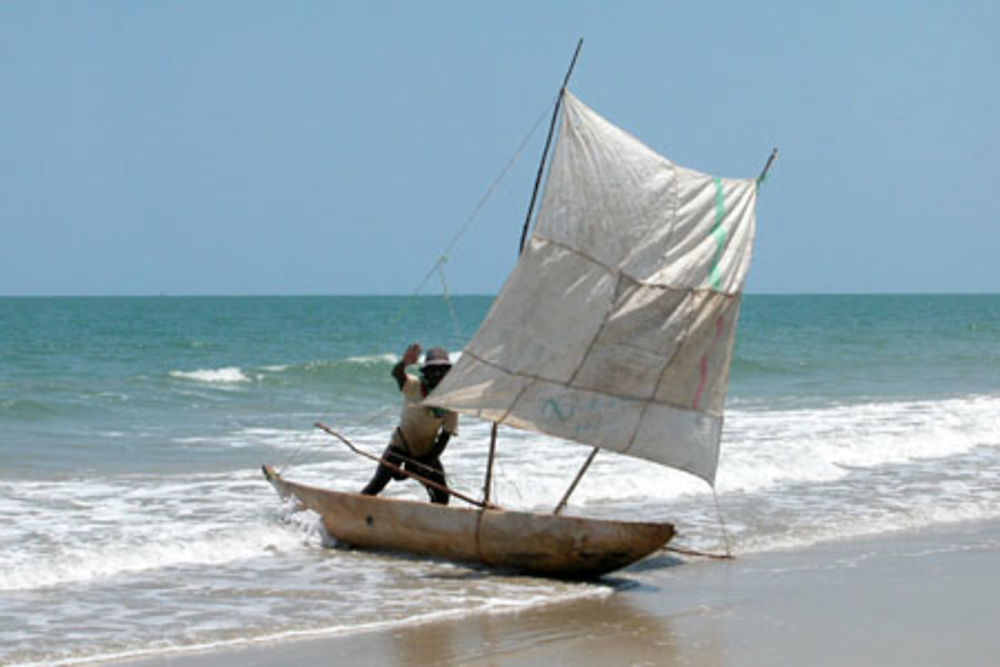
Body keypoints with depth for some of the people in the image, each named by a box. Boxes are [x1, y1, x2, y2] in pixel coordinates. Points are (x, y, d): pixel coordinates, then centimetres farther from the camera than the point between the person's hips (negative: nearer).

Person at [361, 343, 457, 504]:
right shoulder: (414, 386, -13)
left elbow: (446, 434, -5)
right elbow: (397, 374, -35)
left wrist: (430, 460, -14)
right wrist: (404, 363, -60)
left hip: (426, 451, 2)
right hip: (401, 446, -2)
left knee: (441, 497, -6)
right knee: (376, 485, -14)